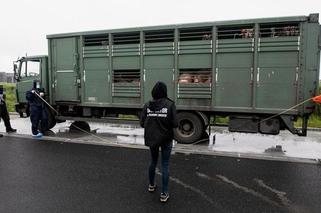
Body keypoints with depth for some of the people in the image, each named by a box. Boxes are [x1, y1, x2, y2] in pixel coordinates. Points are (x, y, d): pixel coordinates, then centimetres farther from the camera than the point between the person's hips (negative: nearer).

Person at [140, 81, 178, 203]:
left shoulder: (147, 105, -6)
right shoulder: (170, 104, -14)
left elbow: (142, 123, -4)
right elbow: (174, 124, -15)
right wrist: (166, 125, 6)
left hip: (151, 139, 3)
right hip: (166, 139, -3)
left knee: (153, 161, 24)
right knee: (165, 165, 9)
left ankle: (151, 185, 41)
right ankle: (164, 194, 16)